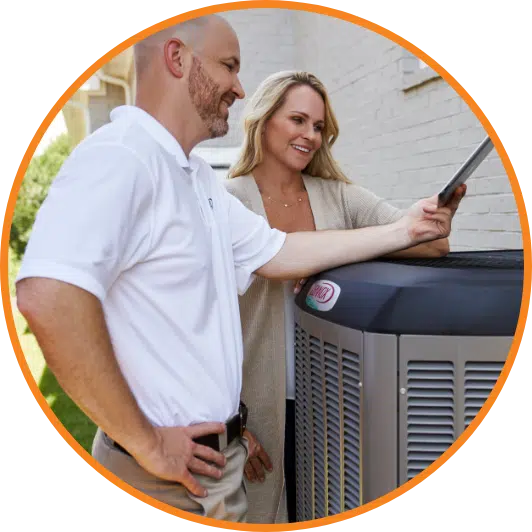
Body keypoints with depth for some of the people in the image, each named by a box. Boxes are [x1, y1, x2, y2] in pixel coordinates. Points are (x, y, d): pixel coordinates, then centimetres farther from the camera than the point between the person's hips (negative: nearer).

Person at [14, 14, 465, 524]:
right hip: (172, 467, -9)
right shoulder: (121, 156, -21)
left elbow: (277, 253, 12)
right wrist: (144, 442, -24)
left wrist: (402, 232, 9)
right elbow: (49, 299, -34)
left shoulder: (199, 177, 11)